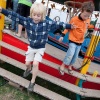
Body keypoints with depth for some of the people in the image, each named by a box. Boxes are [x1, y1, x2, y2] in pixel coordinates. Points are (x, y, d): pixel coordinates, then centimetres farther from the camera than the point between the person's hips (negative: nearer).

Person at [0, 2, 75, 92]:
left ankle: (32, 81, 9)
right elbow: (15, 16, -18)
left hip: (40, 48, -2)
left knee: (35, 64, -12)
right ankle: (29, 69, 53)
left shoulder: (47, 23, -18)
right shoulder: (28, 21, -16)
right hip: (31, 47, 3)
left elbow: (58, 24, -13)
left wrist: (69, 26, -12)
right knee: (27, 63, 14)